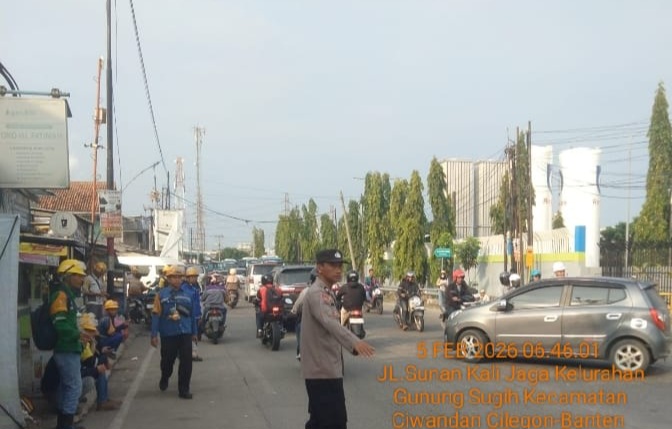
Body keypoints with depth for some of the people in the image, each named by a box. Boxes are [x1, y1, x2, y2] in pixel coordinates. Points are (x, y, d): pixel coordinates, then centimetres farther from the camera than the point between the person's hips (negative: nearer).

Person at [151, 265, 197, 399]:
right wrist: (154, 335, -7)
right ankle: (164, 379, 44)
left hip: (185, 333, 1)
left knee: (186, 362, -4)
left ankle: (184, 389, 6)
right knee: (167, 360, 14)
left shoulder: (188, 294, 4)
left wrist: (194, 332, 15)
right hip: (168, 334, -1)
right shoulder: (161, 294, -3)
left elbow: (192, 314, 11)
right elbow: (156, 315, -4)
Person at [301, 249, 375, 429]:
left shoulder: (326, 292, 15)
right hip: (323, 370, -11)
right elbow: (329, 322, -37)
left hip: (324, 369, 11)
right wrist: (354, 342, -51)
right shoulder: (316, 293, -18)